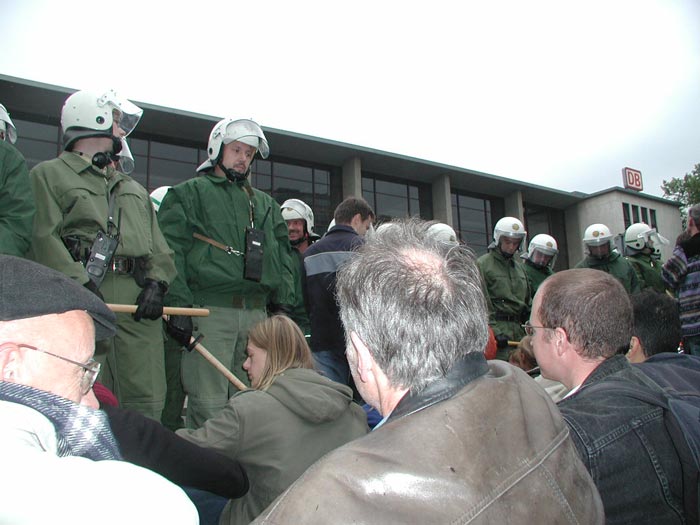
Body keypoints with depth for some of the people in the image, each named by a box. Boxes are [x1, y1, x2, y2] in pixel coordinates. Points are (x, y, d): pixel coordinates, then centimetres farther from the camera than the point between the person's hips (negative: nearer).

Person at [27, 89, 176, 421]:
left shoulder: (135, 190, 30)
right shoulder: (49, 175, 11)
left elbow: (159, 248, 20)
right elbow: (44, 238, -5)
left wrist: (157, 284, 1)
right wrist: (80, 282, -17)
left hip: (140, 305, 5)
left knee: (147, 400, 1)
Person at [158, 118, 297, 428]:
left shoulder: (266, 204, 25)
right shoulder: (189, 193, 9)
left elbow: (282, 258, 23)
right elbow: (171, 252, -2)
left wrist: (282, 306, 11)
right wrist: (178, 306, -13)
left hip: (257, 313, 5)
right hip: (209, 310, -5)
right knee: (208, 405, -7)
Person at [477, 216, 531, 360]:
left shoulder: (519, 268, 22)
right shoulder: (482, 264, -2)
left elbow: (528, 302, 26)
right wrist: (494, 331, -18)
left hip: (519, 330, 7)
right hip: (498, 327, -7)